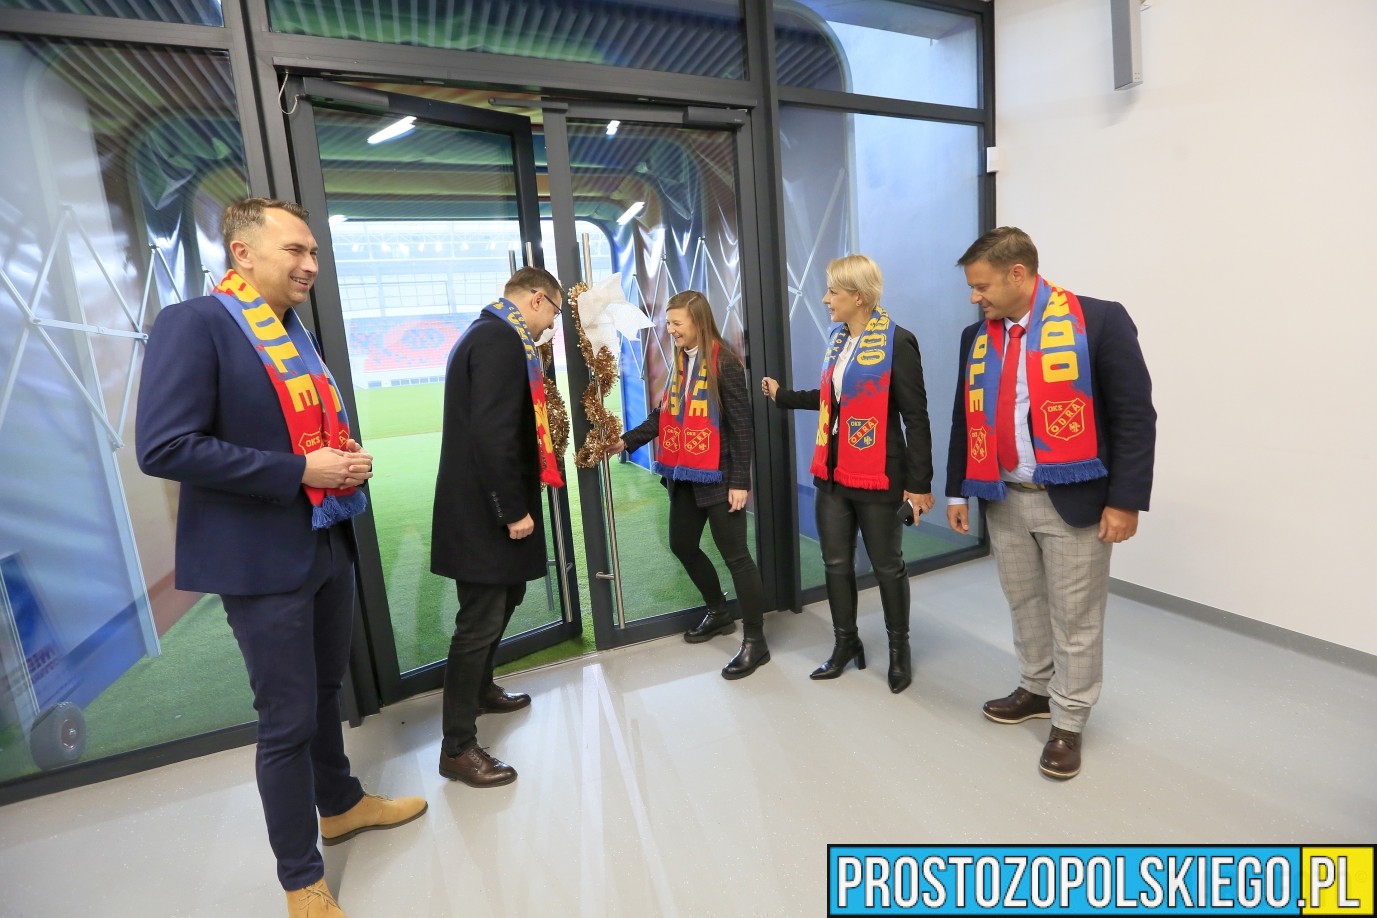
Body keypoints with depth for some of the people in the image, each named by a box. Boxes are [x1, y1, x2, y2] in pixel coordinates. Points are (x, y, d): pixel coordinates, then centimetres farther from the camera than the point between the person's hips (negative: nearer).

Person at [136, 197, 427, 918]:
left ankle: (340, 803, 46)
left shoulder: (295, 333, 13)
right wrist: (300, 471, -23)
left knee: (325, 691, 23)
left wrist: (347, 460, -1)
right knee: (287, 719, 5)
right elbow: (162, 447, -22)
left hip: (328, 544, 8)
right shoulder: (192, 324, -13)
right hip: (262, 559, -8)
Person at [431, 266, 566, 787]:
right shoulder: (499, 340, -17)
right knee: (480, 621, -1)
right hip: (484, 509, -11)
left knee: (504, 598, 23)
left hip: (486, 503, 11)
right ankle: (457, 747, 13)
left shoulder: (489, 335, 16)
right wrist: (514, 509, -20)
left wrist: (514, 503, 18)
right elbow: (492, 433, -26)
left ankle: (481, 689, 43)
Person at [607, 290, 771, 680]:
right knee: (682, 545, 18)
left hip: (718, 476, -8)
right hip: (685, 475, 9)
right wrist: (627, 441, 3)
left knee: (735, 555, -1)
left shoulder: (724, 363, -12)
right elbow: (663, 415, 13)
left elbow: (741, 425, -15)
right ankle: (719, 612, 39)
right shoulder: (681, 363, 12)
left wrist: (739, 481, -17)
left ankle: (755, 641, 12)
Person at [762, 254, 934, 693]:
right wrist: (782, 396, 24)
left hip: (877, 477, -7)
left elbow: (916, 416, -14)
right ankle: (846, 643, 32)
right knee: (836, 563, 14)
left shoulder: (896, 341, -13)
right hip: (831, 474, 7)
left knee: (887, 566, 10)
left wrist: (919, 482, -15)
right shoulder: (838, 340, 11)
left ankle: (899, 648, 30)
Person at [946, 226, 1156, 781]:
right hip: (1004, 499, 5)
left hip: (1073, 499, -5)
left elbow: (1135, 417, -11)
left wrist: (1125, 500, -14)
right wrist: (957, 491, 10)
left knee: (1075, 617, 8)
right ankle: (1036, 689, 38)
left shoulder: (1099, 321, -10)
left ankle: (1068, 722, 25)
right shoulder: (976, 337, 6)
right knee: (1024, 605, 18)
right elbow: (965, 419, 11)